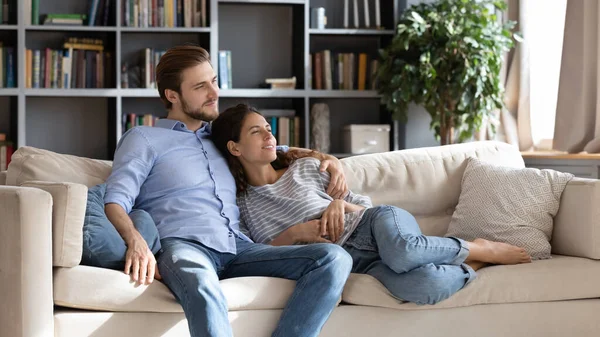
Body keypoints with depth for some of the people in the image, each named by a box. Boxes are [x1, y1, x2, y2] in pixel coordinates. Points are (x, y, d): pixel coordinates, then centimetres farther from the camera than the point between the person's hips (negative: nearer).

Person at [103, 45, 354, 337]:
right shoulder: (143, 139, 14)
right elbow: (115, 201, 0)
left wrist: (323, 157, 26)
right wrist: (136, 242, -23)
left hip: (238, 248, 6)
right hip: (182, 245, -6)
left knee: (334, 259, -19)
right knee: (202, 286, -44)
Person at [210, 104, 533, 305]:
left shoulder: (306, 167, 12)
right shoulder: (239, 206, 8)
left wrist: (340, 204, -5)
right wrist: (292, 234, -12)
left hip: (369, 227, 2)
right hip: (347, 260, -2)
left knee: (399, 251, -42)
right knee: (423, 287, -38)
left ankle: (479, 249, -14)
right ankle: (475, 266, -8)